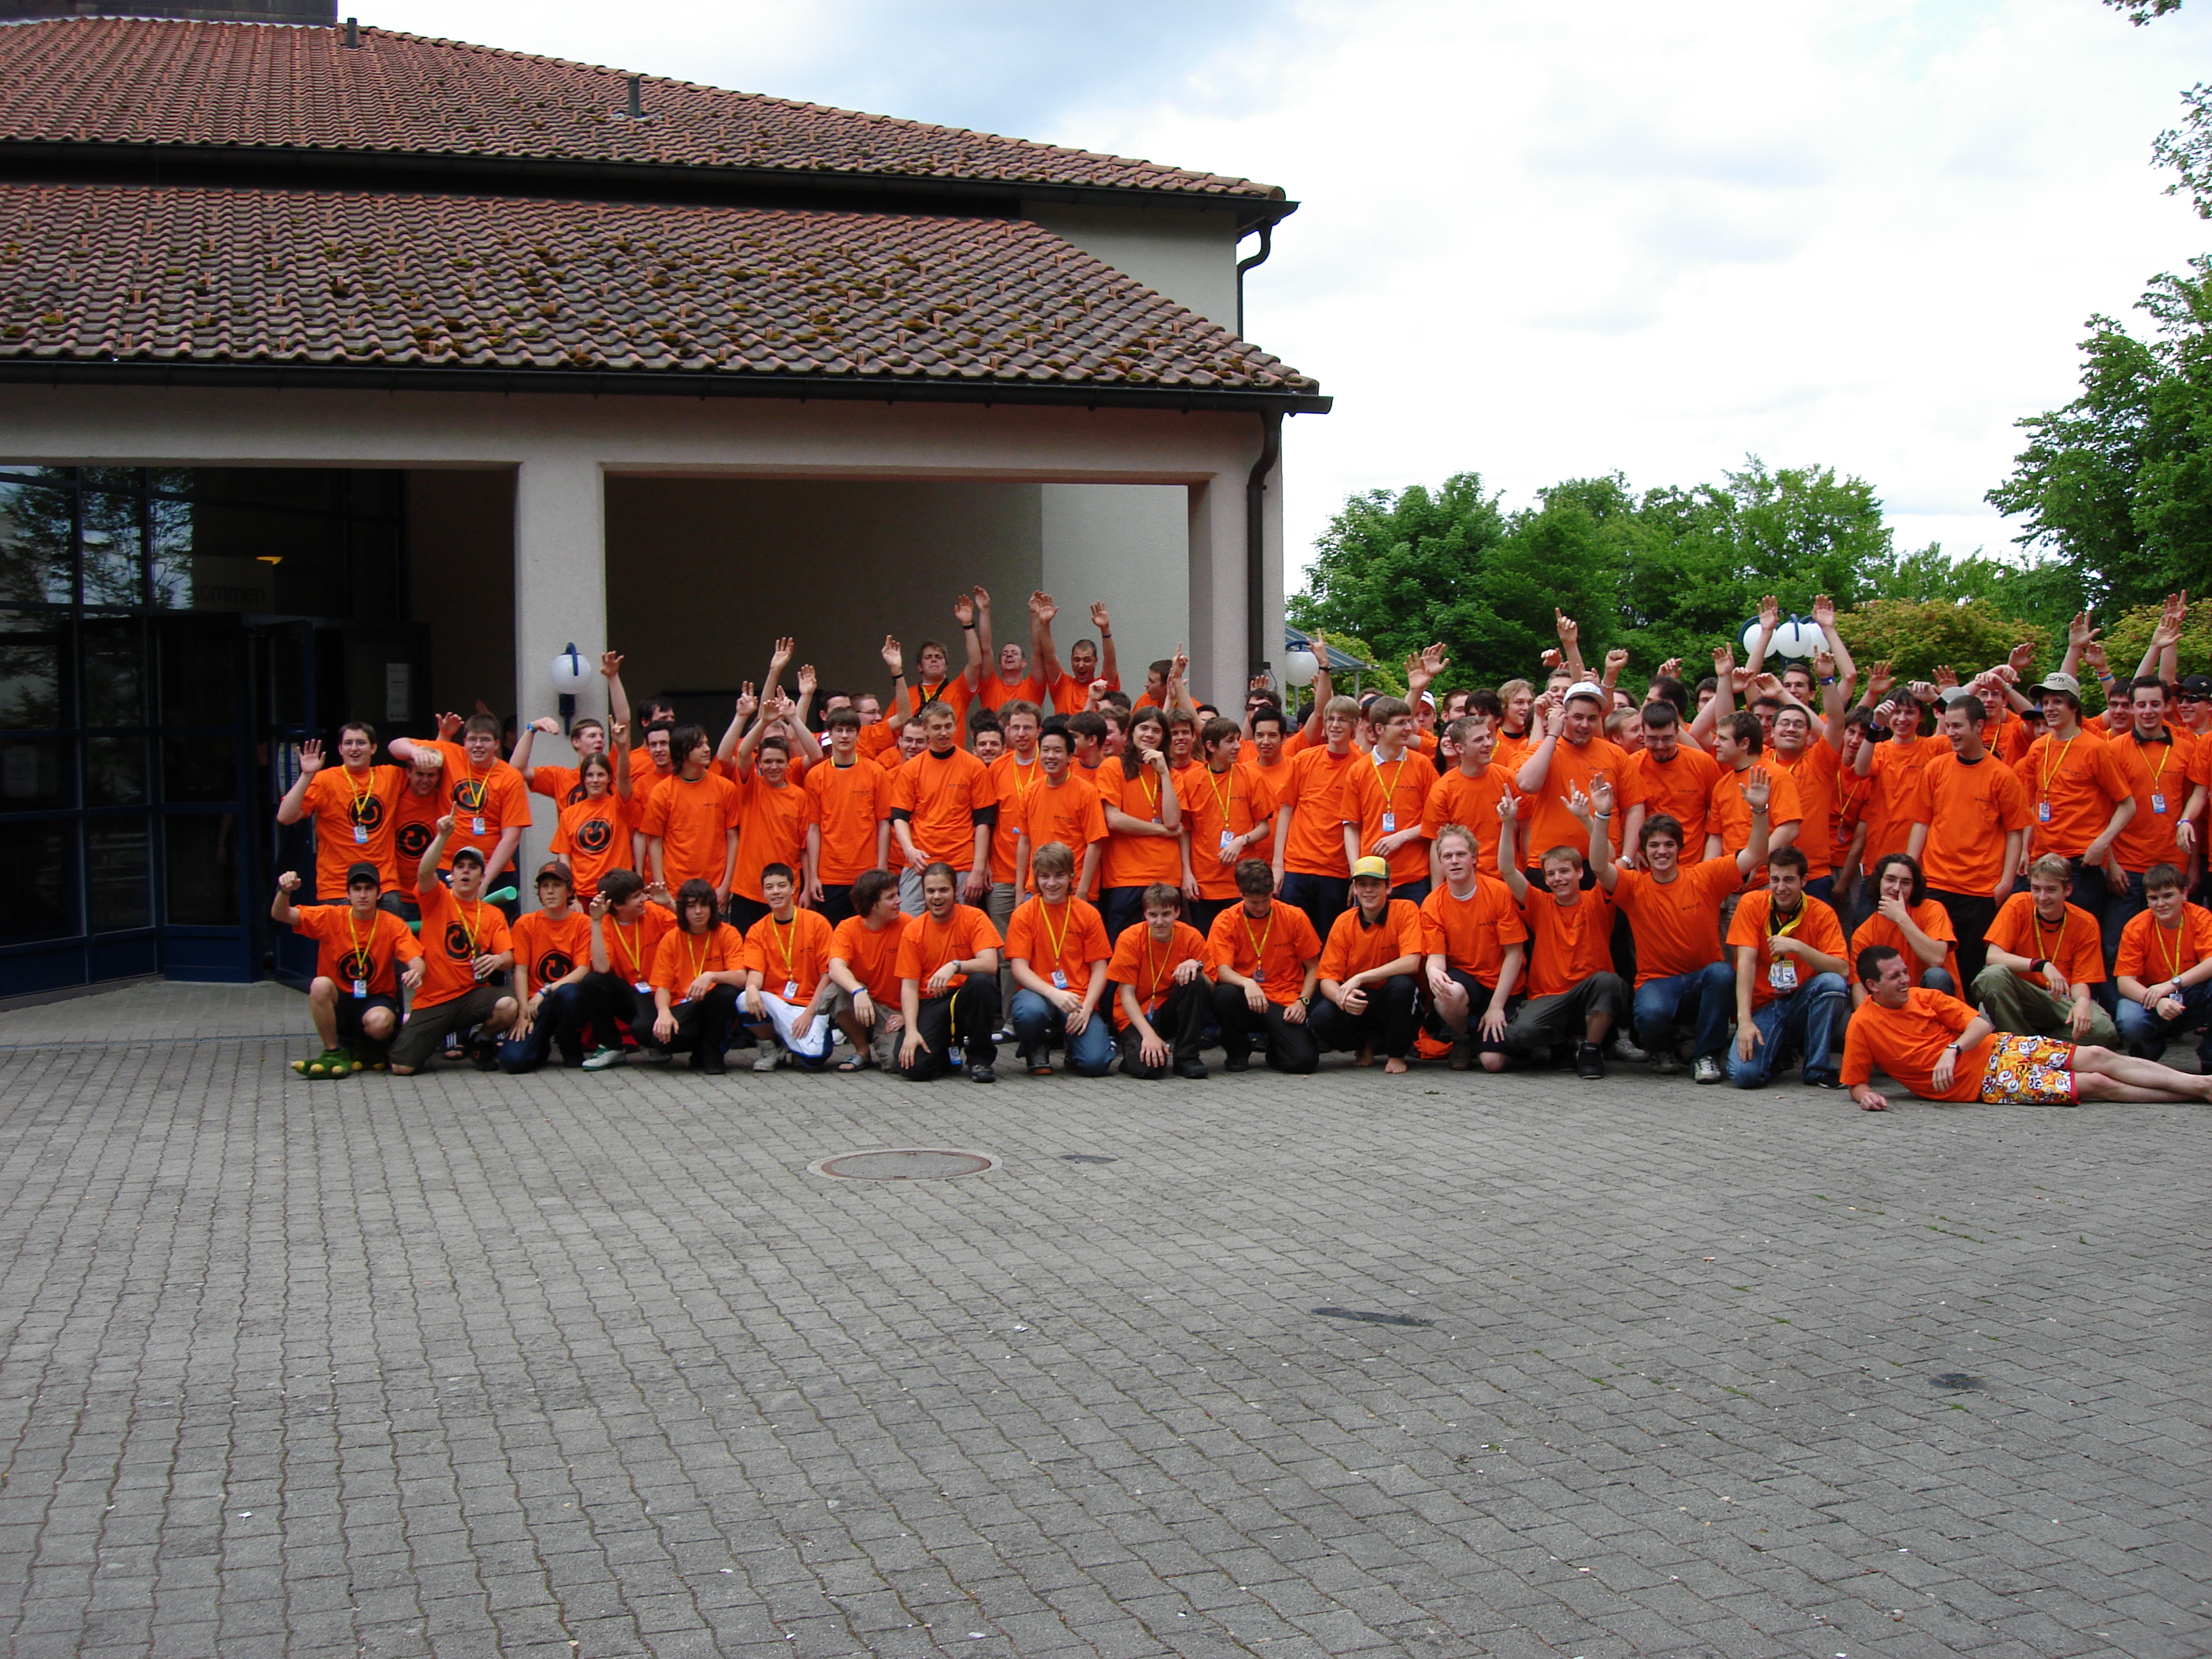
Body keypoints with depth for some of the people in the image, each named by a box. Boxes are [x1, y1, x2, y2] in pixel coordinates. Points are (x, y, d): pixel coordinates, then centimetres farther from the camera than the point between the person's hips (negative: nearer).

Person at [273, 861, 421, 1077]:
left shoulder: (393, 925, -6)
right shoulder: (331, 917, -4)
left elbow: (416, 960, -18)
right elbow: (280, 915, -11)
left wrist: (416, 972, -44)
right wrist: (285, 892, -34)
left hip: (376, 1000, -2)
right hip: (338, 1002, 2)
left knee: (379, 1022, -36)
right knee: (320, 984, -32)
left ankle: (369, 1050, 2)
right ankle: (334, 1053, -14)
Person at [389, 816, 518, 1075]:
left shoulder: (493, 915, 9)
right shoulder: (437, 899, 3)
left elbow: (508, 959, -1)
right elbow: (425, 872, -19)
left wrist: (498, 960, -25)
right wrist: (443, 836, -31)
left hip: (473, 994, 1)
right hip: (432, 999, -1)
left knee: (507, 1007, -33)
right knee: (402, 1067, -15)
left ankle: (483, 1043, 3)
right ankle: (440, 1037, 21)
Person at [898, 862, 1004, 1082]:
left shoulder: (974, 918, -5)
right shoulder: (914, 930, -1)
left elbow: (990, 964, -19)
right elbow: (909, 986, -5)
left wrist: (955, 966, -38)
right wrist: (911, 1031, -19)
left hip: (967, 999, 0)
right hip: (931, 1003, 1)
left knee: (982, 981, -35)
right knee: (914, 1068, -24)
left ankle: (979, 1057, -13)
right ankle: (947, 1051, 15)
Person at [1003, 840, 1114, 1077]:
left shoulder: (1088, 914, 4)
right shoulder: (1024, 915, 1)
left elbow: (1099, 969, 3)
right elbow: (1020, 968, -7)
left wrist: (1086, 1008, -14)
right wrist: (1053, 994, -24)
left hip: (1078, 998, 1)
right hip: (1039, 993, -1)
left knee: (1095, 1063, -23)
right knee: (1030, 1011, -39)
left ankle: (1070, 1038, 15)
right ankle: (1036, 1050, -1)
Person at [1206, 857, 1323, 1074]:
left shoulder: (1294, 917, 0)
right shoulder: (1226, 922, -2)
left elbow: (1313, 967, 6)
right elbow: (1223, 970, -12)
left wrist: (1303, 1001, -11)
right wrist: (1247, 983, -34)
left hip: (1285, 1002, 0)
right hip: (1246, 998, 0)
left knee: (1303, 1060, -25)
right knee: (1225, 995, -36)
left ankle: (1275, 1046, 15)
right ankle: (1237, 1052, -5)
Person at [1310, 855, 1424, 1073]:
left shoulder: (1405, 910, -11)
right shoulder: (1344, 923, -4)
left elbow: (1411, 963, -24)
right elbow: (1327, 979, -7)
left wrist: (1360, 978, -29)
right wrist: (1342, 998, -31)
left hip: (1396, 1003, -2)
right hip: (1359, 1000, 2)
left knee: (1401, 984, -35)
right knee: (1321, 1017, -28)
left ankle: (1396, 1054, -8)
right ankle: (1366, 1044, 7)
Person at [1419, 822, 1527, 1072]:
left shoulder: (1500, 893, -11)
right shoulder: (1432, 905, -5)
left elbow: (1514, 953, -9)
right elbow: (1435, 956, -9)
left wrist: (1496, 1006, -14)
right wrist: (1433, 971, -36)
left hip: (1499, 986, -1)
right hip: (1460, 977, 1)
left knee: (1494, 1062, -19)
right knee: (1449, 993, -37)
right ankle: (1460, 1041, -2)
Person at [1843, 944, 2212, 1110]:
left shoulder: (1925, 998, 3)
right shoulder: (1863, 1024, -10)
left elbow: (1981, 1026, -2)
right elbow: (1856, 1082, -4)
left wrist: (1953, 1049, -22)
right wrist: (1866, 1095, -28)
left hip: (1996, 1049, 5)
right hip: (1984, 1084, -5)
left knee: (2096, 1056, -6)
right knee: (2096, 1084, -8)